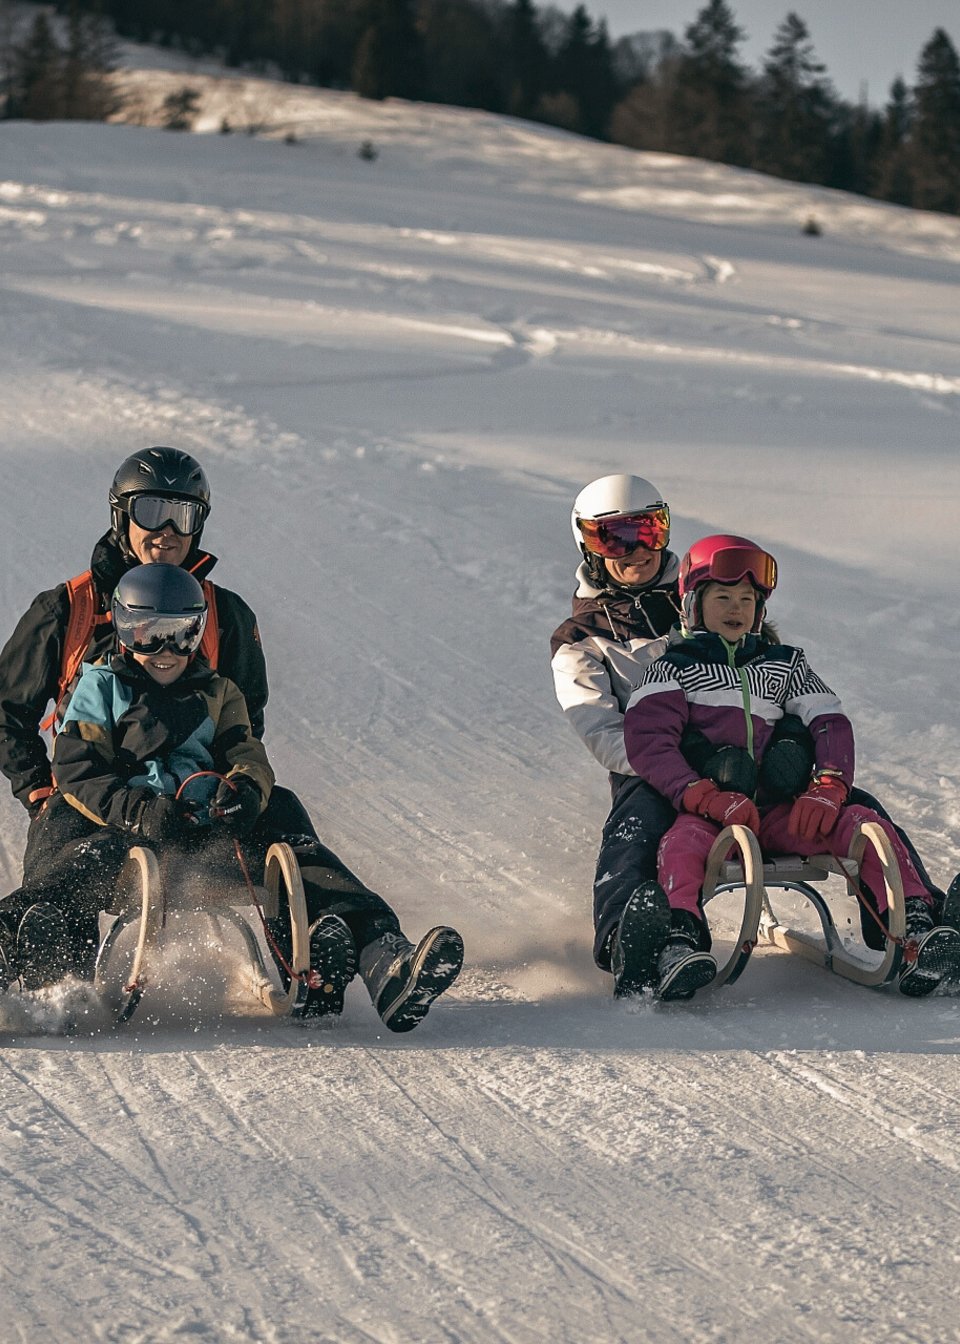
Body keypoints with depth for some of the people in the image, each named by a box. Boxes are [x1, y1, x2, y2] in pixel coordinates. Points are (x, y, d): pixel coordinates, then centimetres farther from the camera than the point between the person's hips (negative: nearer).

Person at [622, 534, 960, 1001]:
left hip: (782, 813, 4)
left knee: (866, 824, -21)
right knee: (684, 841, -39)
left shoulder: (784, 664, 26)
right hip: (705, 811, -3)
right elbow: (649, 744, -3)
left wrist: (827, 788, -8)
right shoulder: (671, 668, 13)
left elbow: (830, 725, 15)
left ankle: (916, 931, -30)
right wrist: (710, 799, -19)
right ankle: (679, 944, -58)